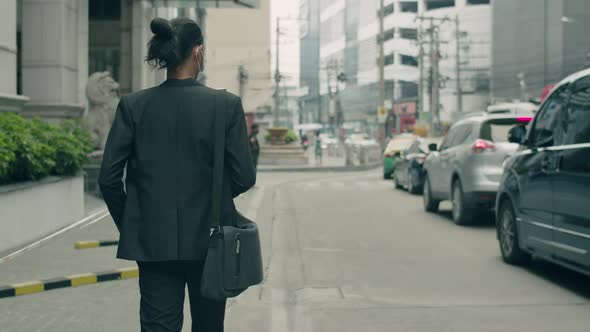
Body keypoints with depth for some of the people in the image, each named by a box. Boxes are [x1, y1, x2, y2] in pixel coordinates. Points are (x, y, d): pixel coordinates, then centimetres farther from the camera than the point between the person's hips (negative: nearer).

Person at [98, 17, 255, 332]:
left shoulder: (133, 105, -4)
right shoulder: (227, 105, -8)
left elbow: (108, 177, -4)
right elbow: (244, 177, -7)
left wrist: (127, 225, 10)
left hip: (153, 241, 1)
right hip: (209, 239, -1)